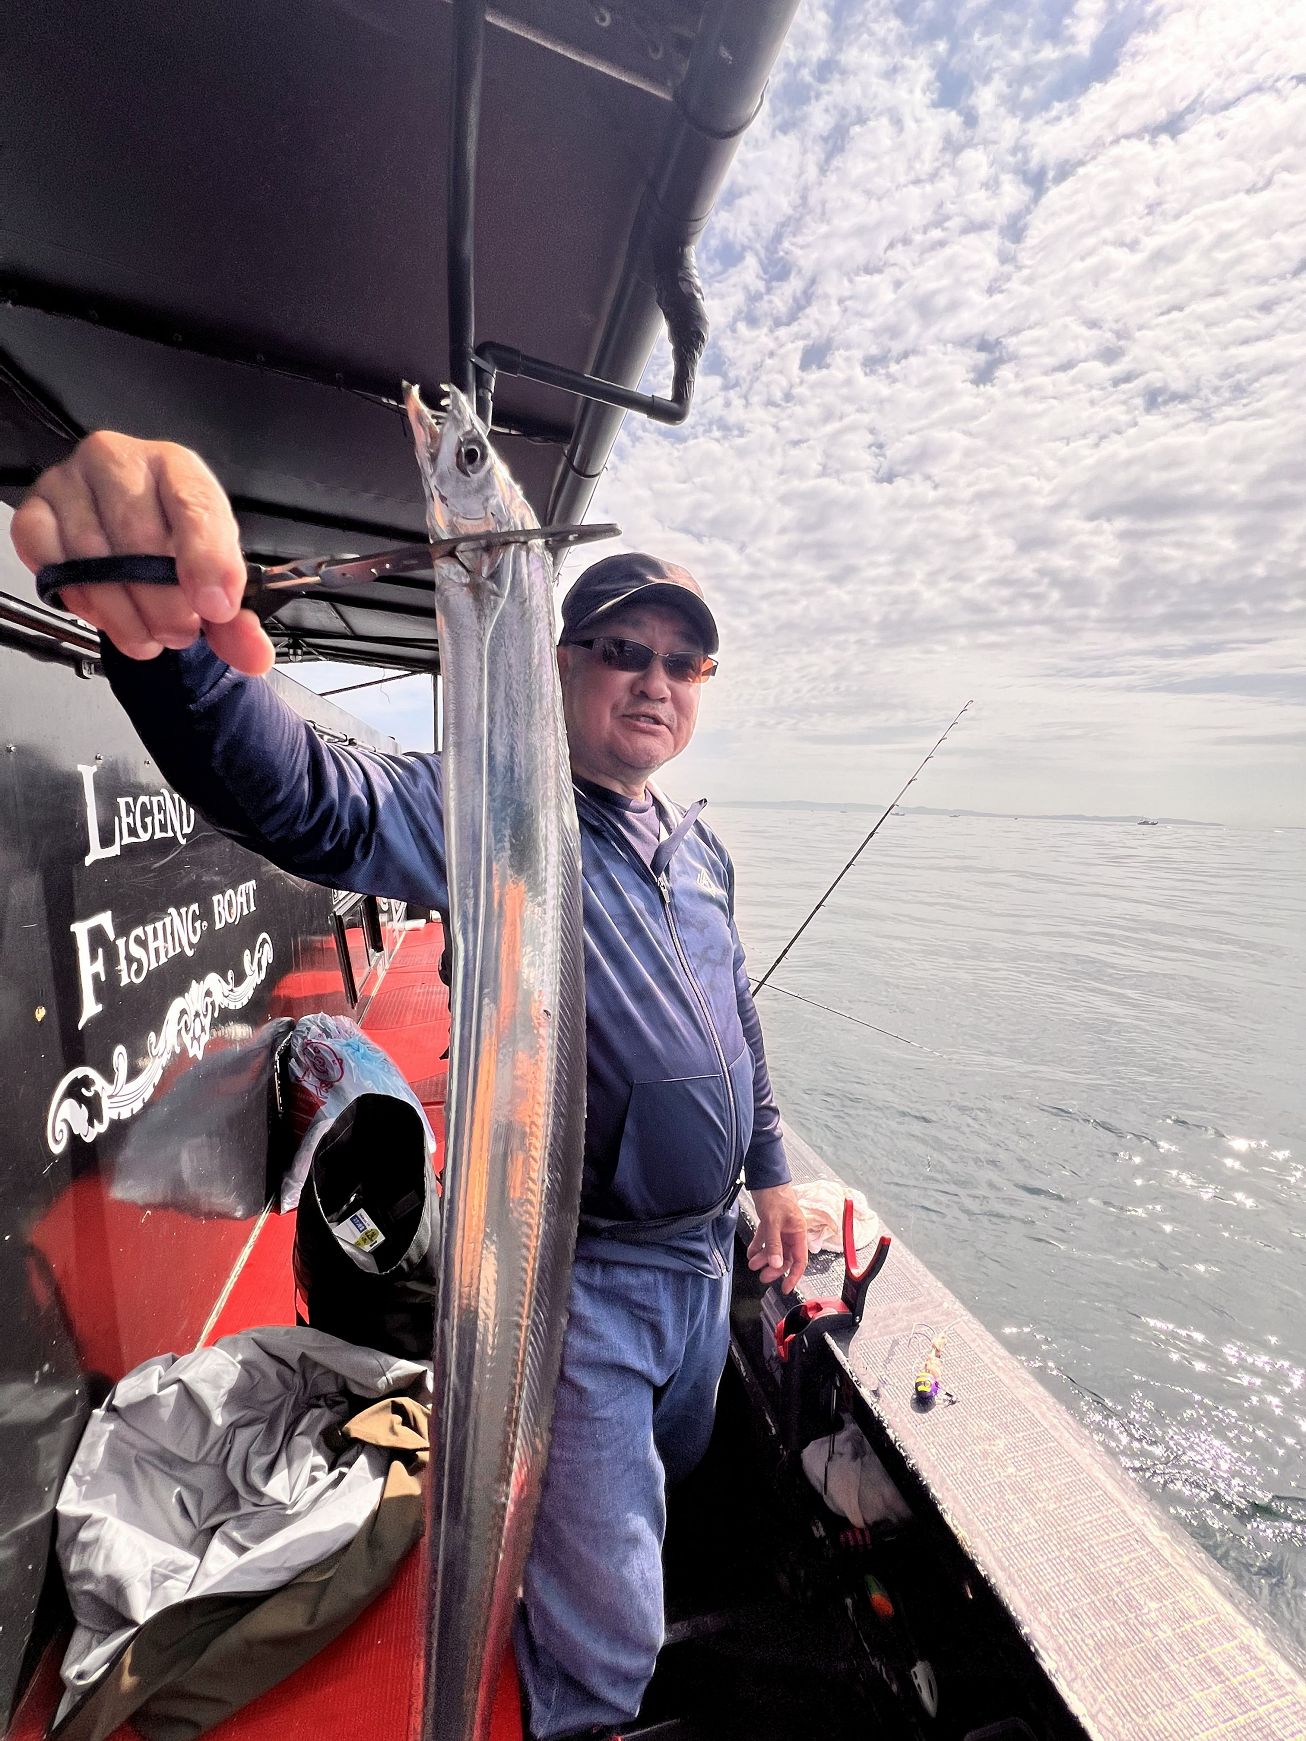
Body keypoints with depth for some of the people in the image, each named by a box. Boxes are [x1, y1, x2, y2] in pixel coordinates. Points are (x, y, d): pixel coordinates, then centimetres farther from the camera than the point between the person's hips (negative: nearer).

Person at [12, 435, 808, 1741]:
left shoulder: (701, 848, 3)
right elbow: (297, 795, -38)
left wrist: (770, 1171, 13)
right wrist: (168, 640, -56)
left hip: (704, 1255, 8)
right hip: (579, 1278, -7)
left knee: (661, 1497, 34)